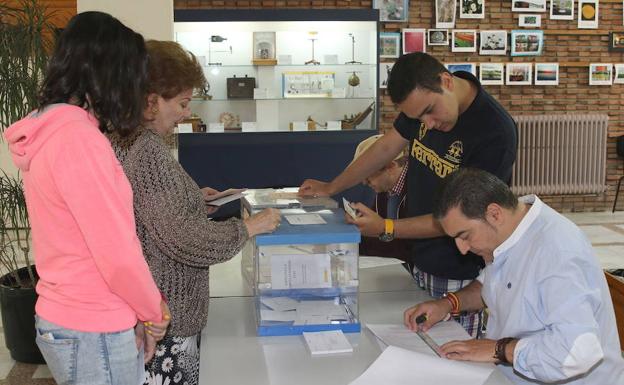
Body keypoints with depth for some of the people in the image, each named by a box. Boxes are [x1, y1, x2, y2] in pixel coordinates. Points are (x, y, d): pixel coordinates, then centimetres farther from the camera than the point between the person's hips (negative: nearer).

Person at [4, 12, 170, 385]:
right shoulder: (77, 136, -22)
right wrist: (155, 310, -6)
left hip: (66, 318, 9)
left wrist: (133, 312, 9)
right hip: (92, 333, -9)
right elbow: (118, 254, -23)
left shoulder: (49, 130, 9)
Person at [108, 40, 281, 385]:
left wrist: (191, 197, 15)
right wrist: (250, 227, -15)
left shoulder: (122, 140, 8)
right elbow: (182, 239, -26)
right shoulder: (146, 150, -23)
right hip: (166, 318, -10)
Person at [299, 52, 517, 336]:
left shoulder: (495, 133, -23)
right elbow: (387, 146, 13)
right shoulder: (423, 98, -1)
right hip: (420, 266, 6)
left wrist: (386, 228, -22)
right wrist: (331, 188, 15)